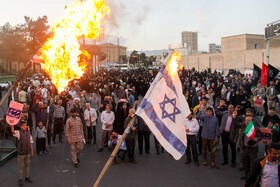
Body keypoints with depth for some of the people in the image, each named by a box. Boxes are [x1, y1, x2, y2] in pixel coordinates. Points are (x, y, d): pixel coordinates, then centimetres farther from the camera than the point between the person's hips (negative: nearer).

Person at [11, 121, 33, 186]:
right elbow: (13, 131, -34)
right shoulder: (19, 133, -12)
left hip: (27, 153, 4)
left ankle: (27, 177, 30)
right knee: (20, 167, 7)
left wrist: (32, 150, 9)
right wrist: (12, 124, -48)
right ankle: (20, 179, 20)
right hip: (21, 153, -4)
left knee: (27, 165, 16)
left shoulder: (28, 133, 2)